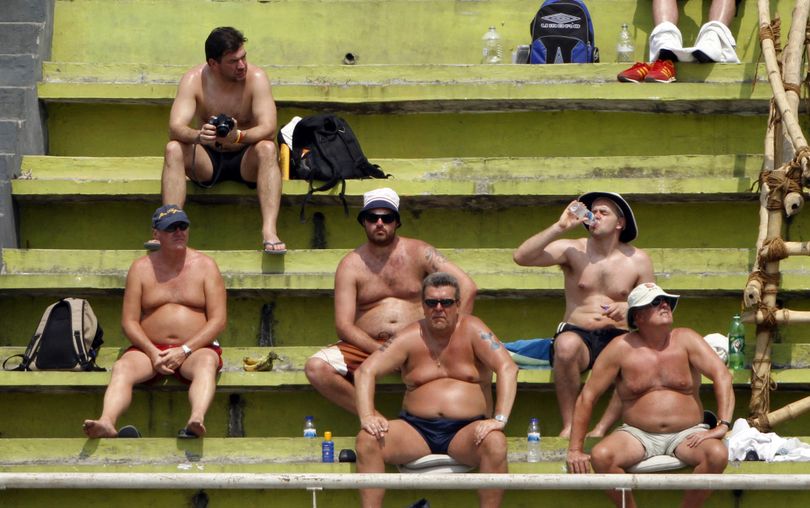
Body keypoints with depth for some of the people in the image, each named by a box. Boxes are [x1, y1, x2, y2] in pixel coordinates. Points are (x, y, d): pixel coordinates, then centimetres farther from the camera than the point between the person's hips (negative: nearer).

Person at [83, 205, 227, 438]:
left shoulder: (205, 266, 6)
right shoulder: (141, 268, 9)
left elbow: (218, 320, -1)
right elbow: (129, 321, 4)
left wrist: (184, 351, -14)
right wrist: (152, 352, -14)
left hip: (195, 349, -1)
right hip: (150, 348, 2)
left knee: (206, 363, -36)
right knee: (122, 367, -29)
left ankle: (197, 419, -62)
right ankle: (106, 422, -54)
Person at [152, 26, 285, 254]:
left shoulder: (256, 77, -14)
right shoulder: (194, 79, -12)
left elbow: (268, 129, -23)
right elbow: (175, 128, -23)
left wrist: (238, 136, -44)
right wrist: (198, 135, -46)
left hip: (245, 159, -1)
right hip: (208, 160, 1)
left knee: (267, 148, -33)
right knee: (174, 148, -27)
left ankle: (269, 231, -45)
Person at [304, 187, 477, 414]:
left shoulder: (418, 252, 4)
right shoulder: (351, 265, 2)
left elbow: (467, 286, -2)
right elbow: (344, 326, -6)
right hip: (367, 347, 0)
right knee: (316, 367, -27)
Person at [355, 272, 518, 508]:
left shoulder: (472, 331, 0)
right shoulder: (409, 338, 4)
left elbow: (507, 368, -12)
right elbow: (365, 372, -2)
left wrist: (499, 419, -26)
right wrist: (367, 416, -20)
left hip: (466, 431, -2)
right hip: (416, 430, 2)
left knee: (495, 443, -34)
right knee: (367, 439, -23)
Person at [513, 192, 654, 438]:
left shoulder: (638, 260, 9)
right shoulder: (572, 250, 5)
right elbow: (522, 257, -8)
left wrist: (629, 307, -11)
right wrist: (560, 227, -14)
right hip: (578, 334, -1)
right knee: (567, 344, -38)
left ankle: (600, 429, -25)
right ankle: (569, 425, -27)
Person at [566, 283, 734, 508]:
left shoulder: (686, 340, 1)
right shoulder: (621, 349, -1)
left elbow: (722, 376, -9)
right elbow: (587, 396, 0)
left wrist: (723, 426, -23)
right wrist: (575, 450, -6)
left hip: (687, 434, 0)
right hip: (638, 434, 0)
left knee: (717, 454, -31)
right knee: (601, 456, -30)